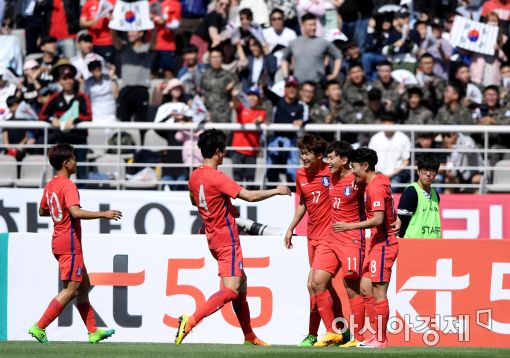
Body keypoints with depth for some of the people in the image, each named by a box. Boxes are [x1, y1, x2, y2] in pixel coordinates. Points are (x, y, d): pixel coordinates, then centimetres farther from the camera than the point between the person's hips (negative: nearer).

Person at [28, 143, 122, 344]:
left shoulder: (50, 186, 11)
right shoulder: (68, 186, -17)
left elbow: (42, 211, 25)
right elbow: (75, 212, -30)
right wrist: (103, 214, -25)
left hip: (59, 242, 10)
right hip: (70, 244, -10)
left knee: (84, 286, 15)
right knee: (70, 290, -7)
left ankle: (93, 331, 17)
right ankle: (39, 327, -10)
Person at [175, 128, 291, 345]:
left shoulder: (194, 177, 6)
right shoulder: (217, 178, -20)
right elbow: (249, 196, -21)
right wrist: (276, 191, -7)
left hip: (214, 238, 10)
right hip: (227, 240, -10)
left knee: (241, 283, 18)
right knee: (231, 290, -14)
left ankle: (249, 336, 22)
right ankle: (191, 321, -25)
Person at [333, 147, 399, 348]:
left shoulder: (376, 187, -17)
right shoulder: (380, 180, 13)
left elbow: (378, 219, -25)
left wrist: (350, 226, -22)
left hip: (383, 244, -10)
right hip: (376, 243, 10)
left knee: (378, 292, -7)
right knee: (365, 288, 10)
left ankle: (381, 339, -3)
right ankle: (378, 334, 13)